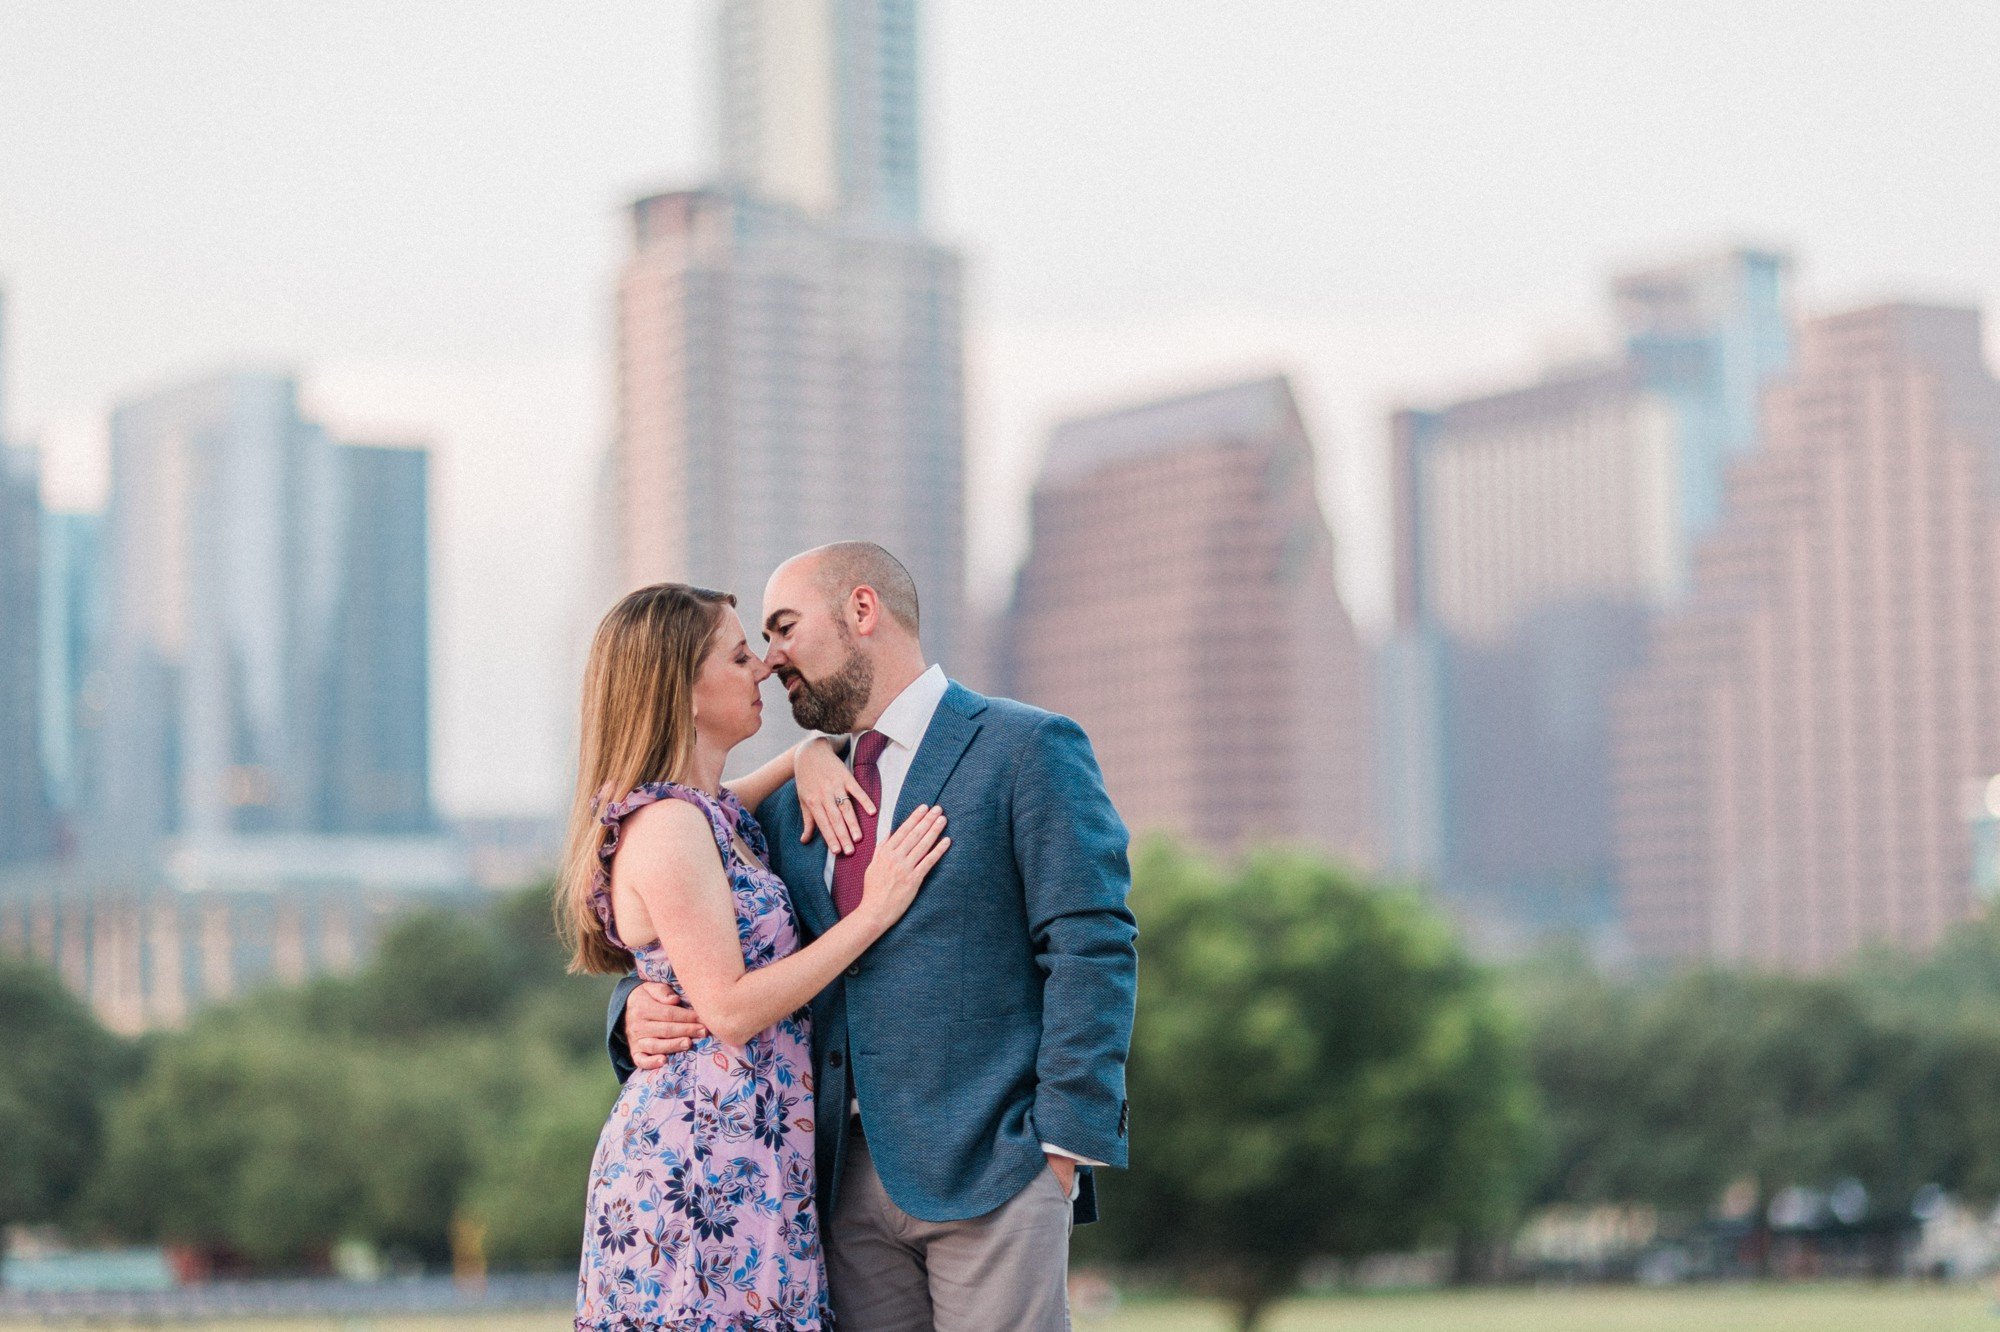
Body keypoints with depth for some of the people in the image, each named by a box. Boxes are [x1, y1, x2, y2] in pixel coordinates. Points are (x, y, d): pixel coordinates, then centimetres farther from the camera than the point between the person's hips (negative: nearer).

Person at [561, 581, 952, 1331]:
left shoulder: (710, 813, 14)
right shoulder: (667, 826, -14)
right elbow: (731, 1009, -17)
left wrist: (811, 754, 13)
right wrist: (874, 911, -13)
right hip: (702, 1164, -9)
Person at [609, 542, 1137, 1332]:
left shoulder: (1029, 750, 0)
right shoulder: (790, 806, 18)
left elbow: (1092, 951, -7)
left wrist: (1064, 1145, -14)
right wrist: (643, 1010, -3)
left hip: (986, 1169, -5)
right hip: (851, 1177, 5)